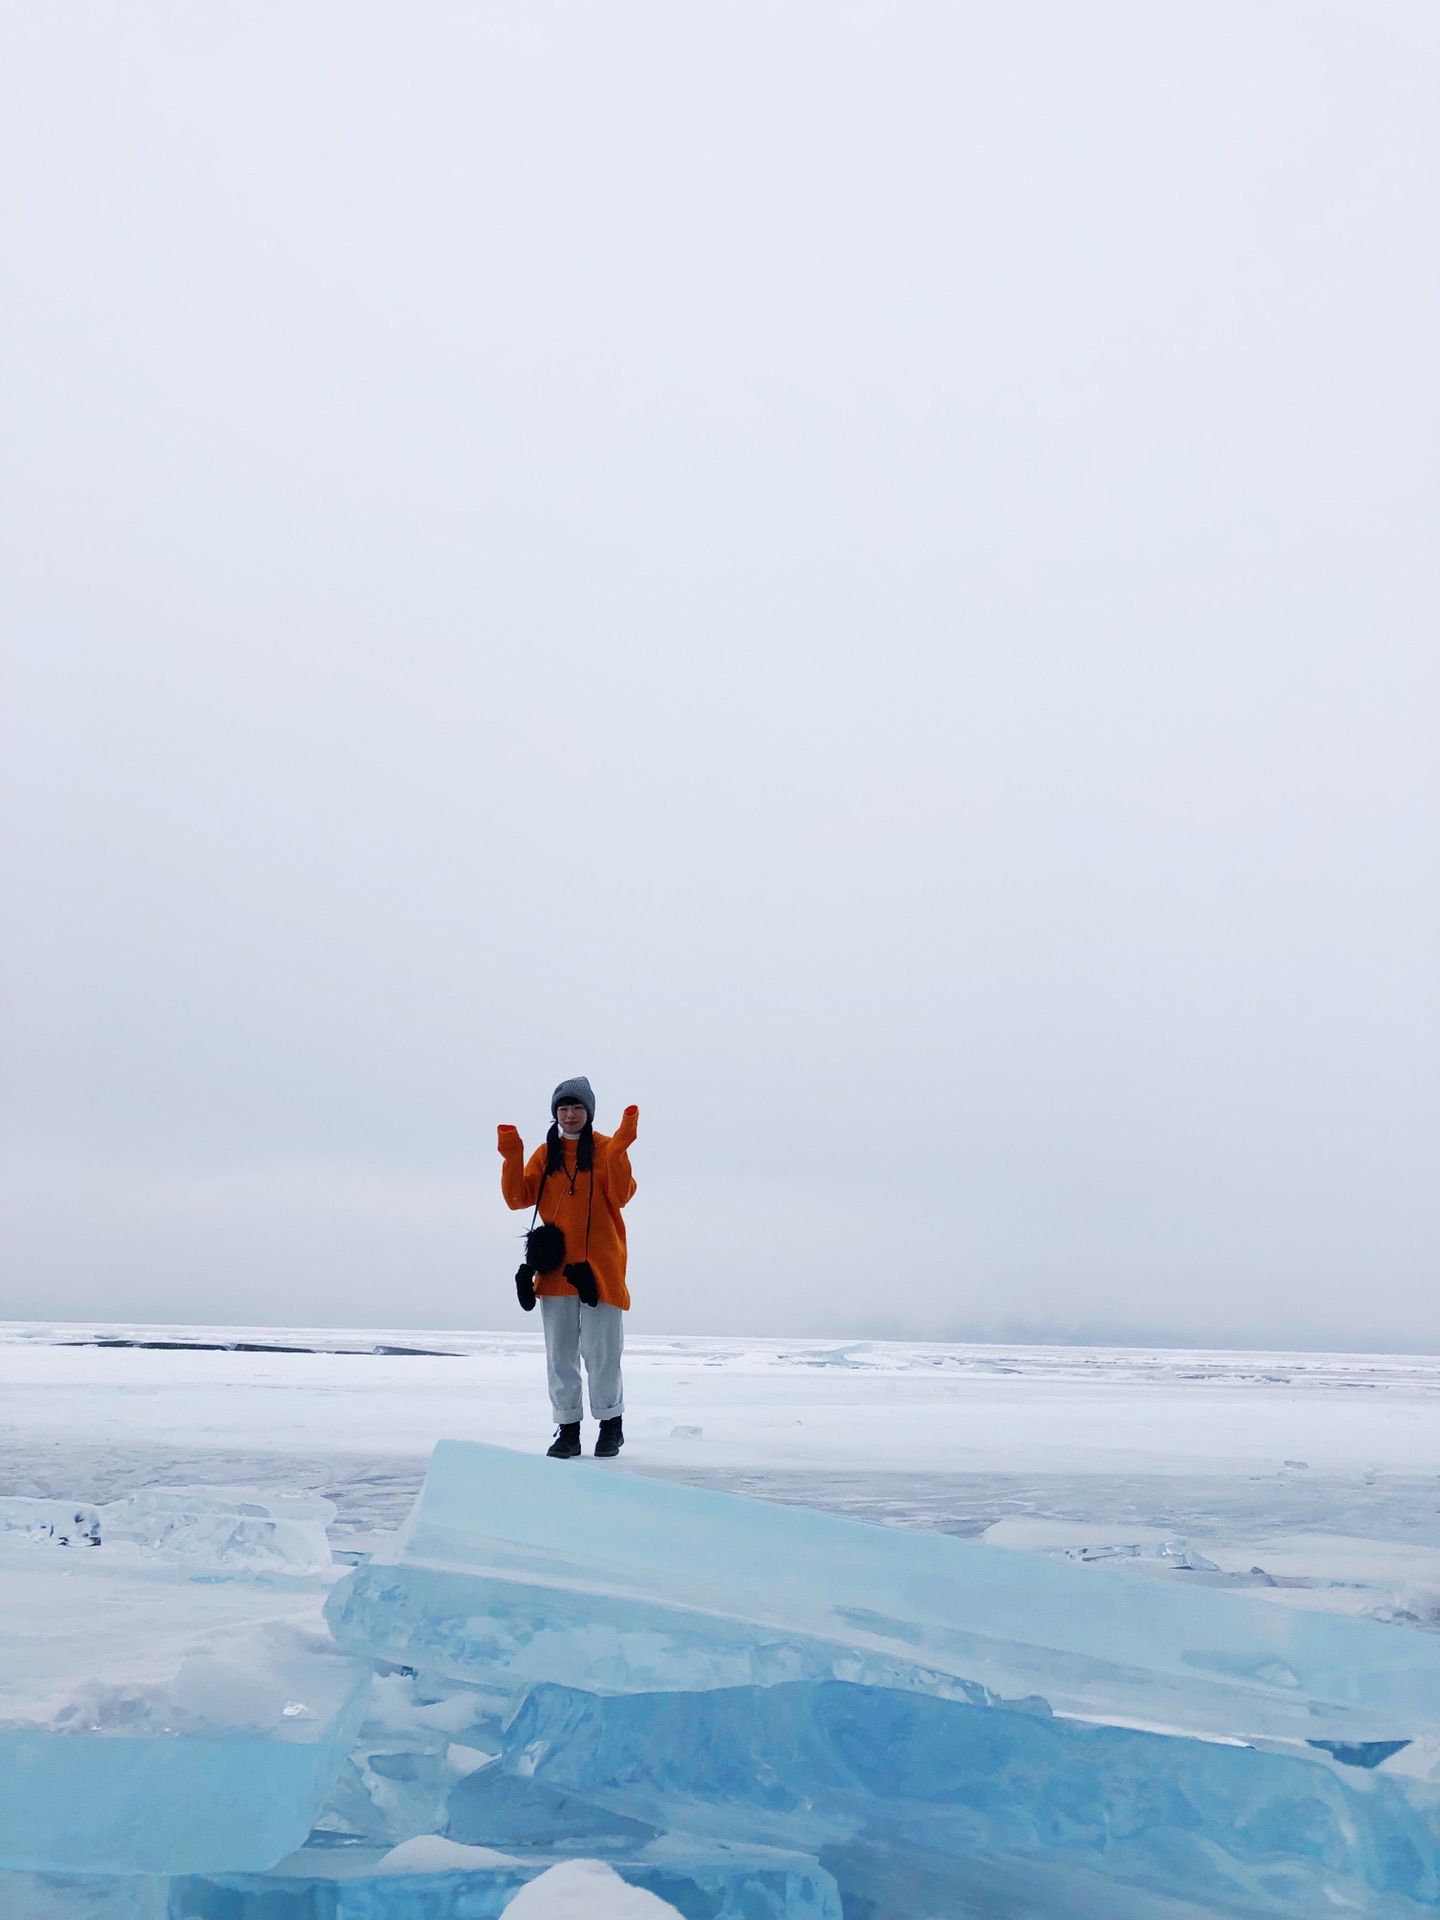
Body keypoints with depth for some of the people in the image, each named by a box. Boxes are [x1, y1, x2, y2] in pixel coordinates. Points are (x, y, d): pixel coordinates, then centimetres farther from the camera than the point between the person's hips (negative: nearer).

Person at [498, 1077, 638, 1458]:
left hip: (598, 1266, -4)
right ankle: (567, 1429, 16)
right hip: (555, 1267, 4)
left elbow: (620, 1196, -15)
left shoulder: (606, 1148, -1)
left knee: (601, 1352, -1)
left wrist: (618, 1151, -25)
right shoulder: (545, 1154, 9)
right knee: (560, 1354, 8)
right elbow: (518, 1198, 0)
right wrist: (511, 1157, -12)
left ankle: (611, 1425, 14)